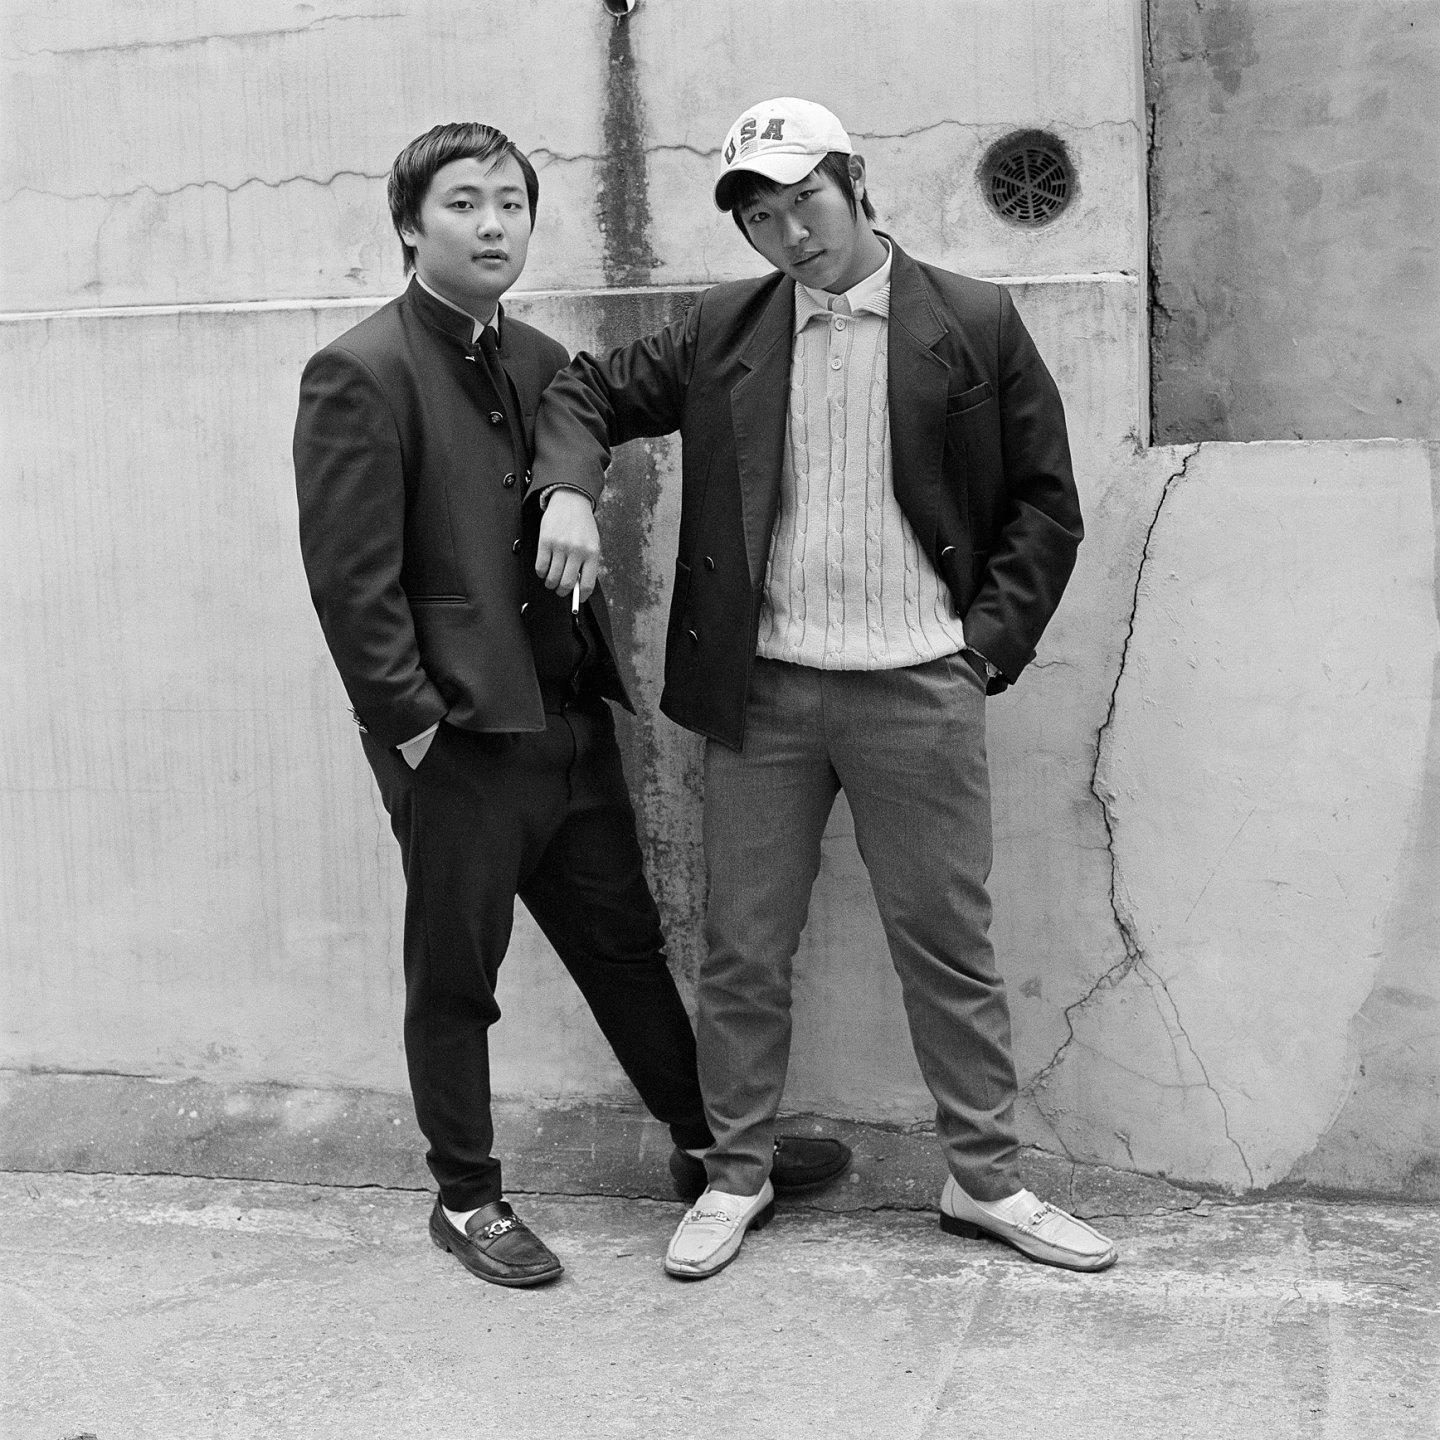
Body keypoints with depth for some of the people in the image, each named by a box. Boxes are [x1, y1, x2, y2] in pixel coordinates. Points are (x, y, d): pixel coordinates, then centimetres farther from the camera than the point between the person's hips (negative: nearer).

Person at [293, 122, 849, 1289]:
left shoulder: (542, 362, 12)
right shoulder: (360, 375, -11)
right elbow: (350, 579, -15)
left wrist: (602, 673, 10)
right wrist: (413, 725, -15)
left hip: (568, 720, 7)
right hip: (458, 736, -6)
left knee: (624, 941, 16)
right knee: (455, 977, 8)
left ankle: (710, 1143, 30)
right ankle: (467, 1200, 23)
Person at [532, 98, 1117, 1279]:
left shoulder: (975, 325, 1)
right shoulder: (724, 331, 7)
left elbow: (1046, 501, 4)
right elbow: (588, 391, 15)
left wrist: (992, 640, -4)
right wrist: (569, 485, -6)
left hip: (919, 689, -2)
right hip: (764, 690, 2)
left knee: (950, 948, 6)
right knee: (744, 952, 8)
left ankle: (987, 1181, 21)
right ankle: (737, 1178, 23)